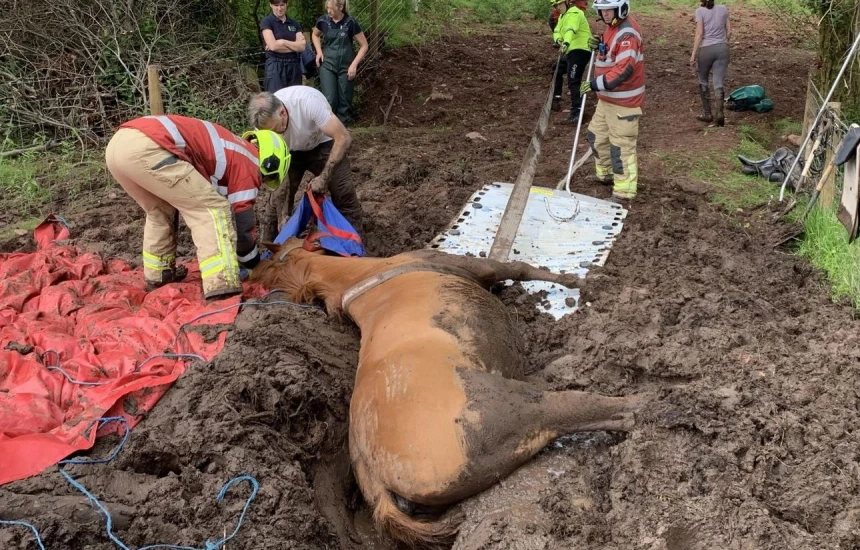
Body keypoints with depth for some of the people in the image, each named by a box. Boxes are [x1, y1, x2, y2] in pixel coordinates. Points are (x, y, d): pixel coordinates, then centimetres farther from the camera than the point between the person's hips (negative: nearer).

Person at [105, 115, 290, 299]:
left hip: (118, 144, 9)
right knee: (213, 207, 0)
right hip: (145, 148, -9)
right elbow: (242, 223, 9)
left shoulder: (232, 150, 34)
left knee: (160, 211, 31)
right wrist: (255, 263, 27)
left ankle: (158, 275, 37)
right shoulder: (248, 163, 9)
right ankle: (221, 289, -8)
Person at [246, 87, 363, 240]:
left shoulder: (308, 102, -41)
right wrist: (283, 216, -24)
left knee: (345, 197, -10)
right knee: (278, 199, -9)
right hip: (289, 152, 2)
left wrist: (324, 177, -37)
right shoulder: (264, 122, -28)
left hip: (322, 145, -2)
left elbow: (344, 138, -36)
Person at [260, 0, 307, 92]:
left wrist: (282, 42, -9)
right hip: (275, 67, -4)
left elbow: (302, 47, 0)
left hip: (294, 67, 5)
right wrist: (294, 46, -5)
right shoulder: (266, 22, 1)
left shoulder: (295, 24, 14)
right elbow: (273, 46, -12)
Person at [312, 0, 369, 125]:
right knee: (329, 99, -9)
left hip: (345, 66, -1)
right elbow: (315, 35, 19)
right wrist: (319, 51, 4)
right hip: (327, 65, 1)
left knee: (344, 99, 4)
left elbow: (364, 45, -4)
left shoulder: (350, 23, -11)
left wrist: (354, 64, -10)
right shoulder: (323, 21, -4)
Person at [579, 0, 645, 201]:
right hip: (607, 98, 10)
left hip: (623, 101, -10)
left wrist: (596, 84, -28)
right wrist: (599, 46, 5)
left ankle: (623, 191, -1)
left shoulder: (627, 33, -22)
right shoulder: (612, 27, 10)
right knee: (597, 135, 23)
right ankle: (606, 173, 41)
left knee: (621, 145, -7)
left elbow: (624, 70, -29)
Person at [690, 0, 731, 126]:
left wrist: (693, 54, -9)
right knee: (718, 83, 4)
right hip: (722, 48, 3)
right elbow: (729, 31, 7)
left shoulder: (700, 11, -6)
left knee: (703, 81, 15)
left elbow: (699, 33, -12)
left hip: (706, 49, -3)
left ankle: (707, 113, 18)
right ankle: (720, 113, -11)